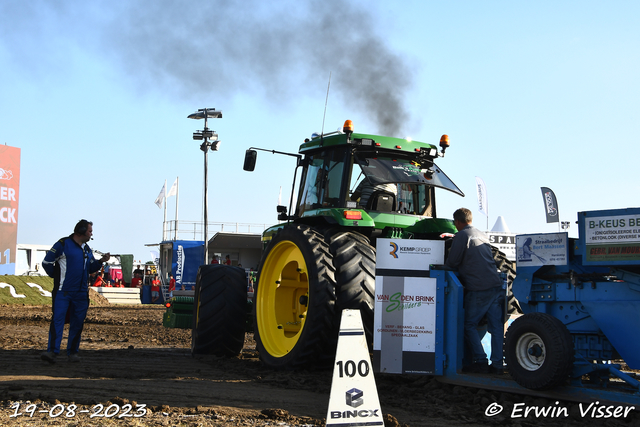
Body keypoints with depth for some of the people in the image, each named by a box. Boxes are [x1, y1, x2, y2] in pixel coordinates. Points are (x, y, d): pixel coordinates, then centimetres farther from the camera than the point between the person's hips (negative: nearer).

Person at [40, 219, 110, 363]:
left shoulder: (87, 249, 17)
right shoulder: (63, 244, -5)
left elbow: (90, 268, 22)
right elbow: (46, 262, -2)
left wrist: (101, 261, 5)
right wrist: (56, 276, 5)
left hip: (81, 293, 6)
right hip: (62, 292, -6)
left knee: (77, 323, 6)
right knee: (57, 319, -12)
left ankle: (73, 352, 15)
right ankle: (52, 351, -16)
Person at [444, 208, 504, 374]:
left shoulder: (462, 235, -3)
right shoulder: (482, 235, 20)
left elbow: (452, 263, -4)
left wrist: (444, 265, 19)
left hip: (478, 288, -7)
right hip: (496, 284, 7)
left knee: (470, 325, 3)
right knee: (496, 326, 5)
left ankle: (480, 361, -2)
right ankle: (497, 363, 4)